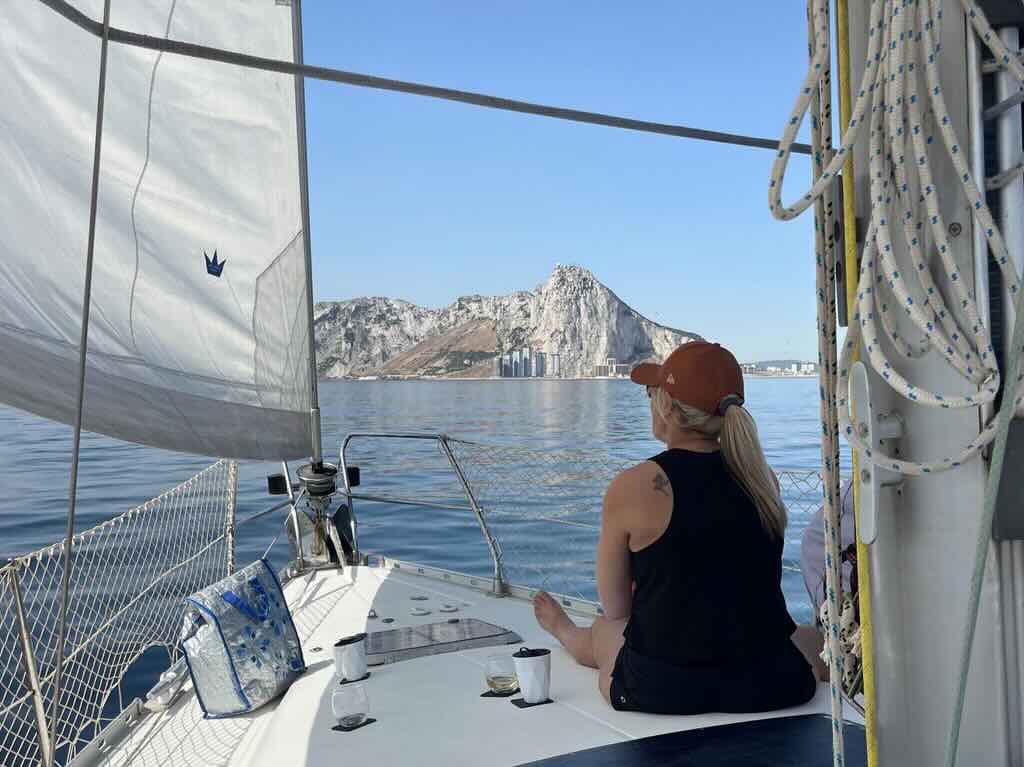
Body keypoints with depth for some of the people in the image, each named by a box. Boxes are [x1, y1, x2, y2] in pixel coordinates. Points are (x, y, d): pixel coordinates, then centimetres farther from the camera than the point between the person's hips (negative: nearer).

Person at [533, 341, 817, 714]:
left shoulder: (632, 487, -15)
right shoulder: (762, 478, 0)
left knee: (604, 631, 25)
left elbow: (615, 607, -3)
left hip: (666, 688, -4)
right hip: (771, 682, 5)